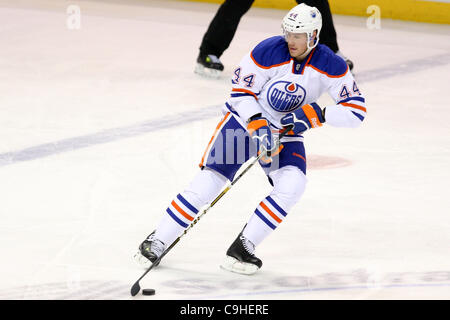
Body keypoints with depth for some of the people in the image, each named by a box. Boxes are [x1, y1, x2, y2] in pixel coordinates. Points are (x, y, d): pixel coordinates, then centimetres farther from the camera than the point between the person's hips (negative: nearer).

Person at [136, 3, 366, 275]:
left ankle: (243, 247, -16)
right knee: (209, 181, -14)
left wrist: (317, 115, -26)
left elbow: (356, 110, -13)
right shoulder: (269, 51, -19)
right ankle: (157, 242, -4)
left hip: (287, 133, 2)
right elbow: (241, 91, -12)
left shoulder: (331, 66, -14)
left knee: (292, 185, -25)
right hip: (246, 118, -2)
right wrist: (258, 127, -25)